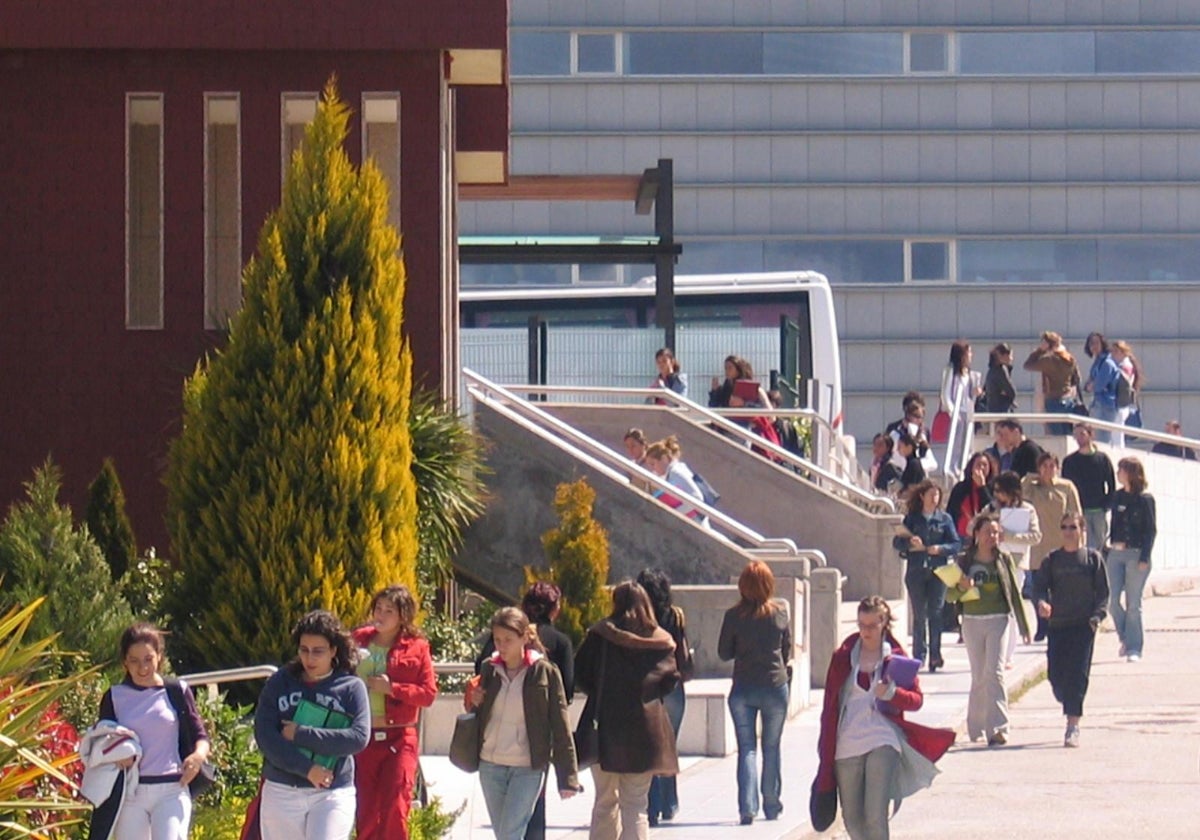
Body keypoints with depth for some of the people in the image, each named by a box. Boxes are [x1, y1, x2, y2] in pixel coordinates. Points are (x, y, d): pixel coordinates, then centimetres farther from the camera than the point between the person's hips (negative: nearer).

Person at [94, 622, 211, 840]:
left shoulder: (177, 693, 3)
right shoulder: (114, 697, 7)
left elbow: (200, 735, 6)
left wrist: (199, 754, -17)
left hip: (171, 791, -2)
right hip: (129, 792, 2)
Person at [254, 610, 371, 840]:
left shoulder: (351, 688, -1)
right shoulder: (280, 683, 3)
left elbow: (359, 738, -13)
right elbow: (264, 735, -6)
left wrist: (300, 734, -15)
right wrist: (306, 769, -15)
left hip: (332, 795, -2)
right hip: (281, 792, 2)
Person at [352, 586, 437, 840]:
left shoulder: (417, 648, 1)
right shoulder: (358, 640, 9)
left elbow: (429, 693, -4)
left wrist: (392, 688, -14)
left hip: (399, 738, -3)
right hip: (362, 737, 3)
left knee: (394, 811, -10)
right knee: (365, 812, 5)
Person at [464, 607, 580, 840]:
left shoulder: (545, 673, -7)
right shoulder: (490, 669, 5)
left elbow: (560, 727, -6)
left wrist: (567, 777, -9)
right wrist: (474, 704, -7)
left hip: (528, 768, -5)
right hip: (490, 765, 5)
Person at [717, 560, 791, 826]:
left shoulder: (734, 615, -8)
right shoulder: (781, 612, -4)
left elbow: (723, 653, 0)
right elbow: (787, 650, 7)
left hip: (743, 689, -1)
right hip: (775, 686, 1)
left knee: (746, 748, 3)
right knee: (772, 747, 12)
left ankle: (747, 807, -9)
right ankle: (772, 806, 19)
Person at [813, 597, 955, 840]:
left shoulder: (895, 657, 4)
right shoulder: (843, 657, 8)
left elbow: (917, 699, 2)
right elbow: (830, 706, 10)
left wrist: (891, 693, -17)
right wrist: (826, 747, 6)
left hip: (882, 742, -3)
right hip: (847, 744, 3)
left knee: (875, 816, -15)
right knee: (851, 818, 7)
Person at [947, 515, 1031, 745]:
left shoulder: (1004, 559, 3)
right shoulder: (965, 560, 4)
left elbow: (1014, 592, 8)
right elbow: (949, 595, 6)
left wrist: (1024, 626, 9)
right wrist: (961, 587, -17)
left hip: (998, 620, -2)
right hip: (972, 621, 2)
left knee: (994, 672, -12)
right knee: (978, 677, 7)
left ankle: (998, 728, -16)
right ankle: (976, 726, 19)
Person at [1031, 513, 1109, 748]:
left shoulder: (1093, 558, 4)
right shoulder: (1052, 559, 9)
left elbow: (1103, 592, 4)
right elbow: (1040, 585, 4)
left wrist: (1097, 616, -10)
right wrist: (1041, 603, -19)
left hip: (1083, 625, -3)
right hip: (1056, 624, 3)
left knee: (1077, 675, -11)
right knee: (1056, 675, 0)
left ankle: (1073, 727, -12)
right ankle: (1071, 709, 29)